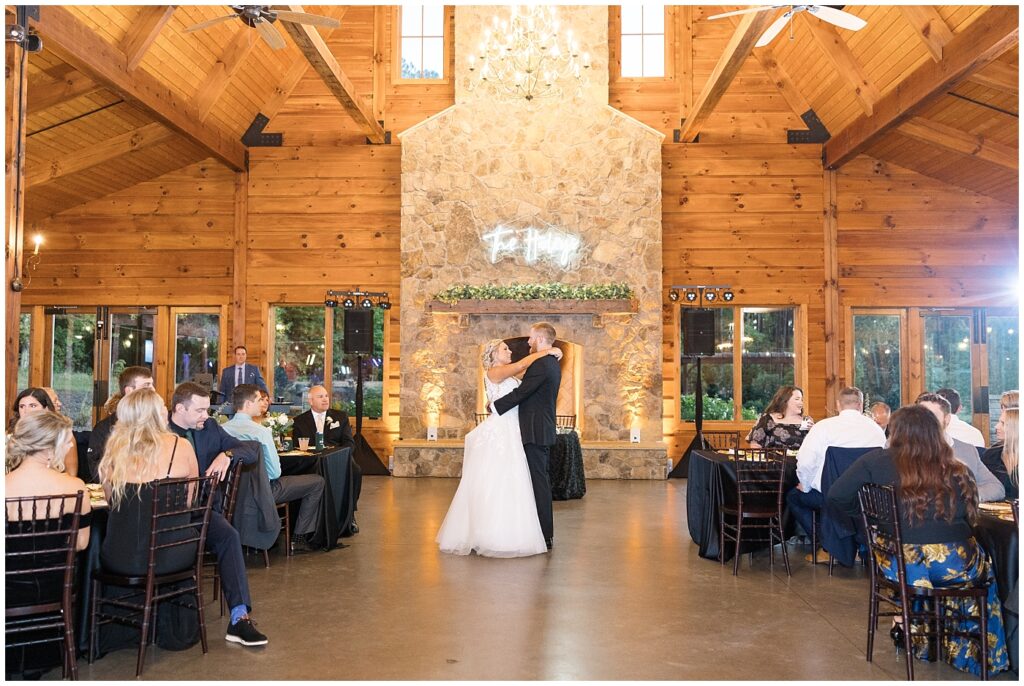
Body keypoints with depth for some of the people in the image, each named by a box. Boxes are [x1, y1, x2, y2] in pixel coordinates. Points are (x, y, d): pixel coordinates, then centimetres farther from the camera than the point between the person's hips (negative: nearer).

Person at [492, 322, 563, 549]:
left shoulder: (540, 364, -18)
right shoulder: (553, 364, 15)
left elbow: (520, 393, -19)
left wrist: (494, 405, -6)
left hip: (535, 431, -10)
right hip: (545, 430, 10)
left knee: (538, 481, -6)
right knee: (541, 480, 15)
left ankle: (543, 535, -1)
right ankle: (546, 532, 22)